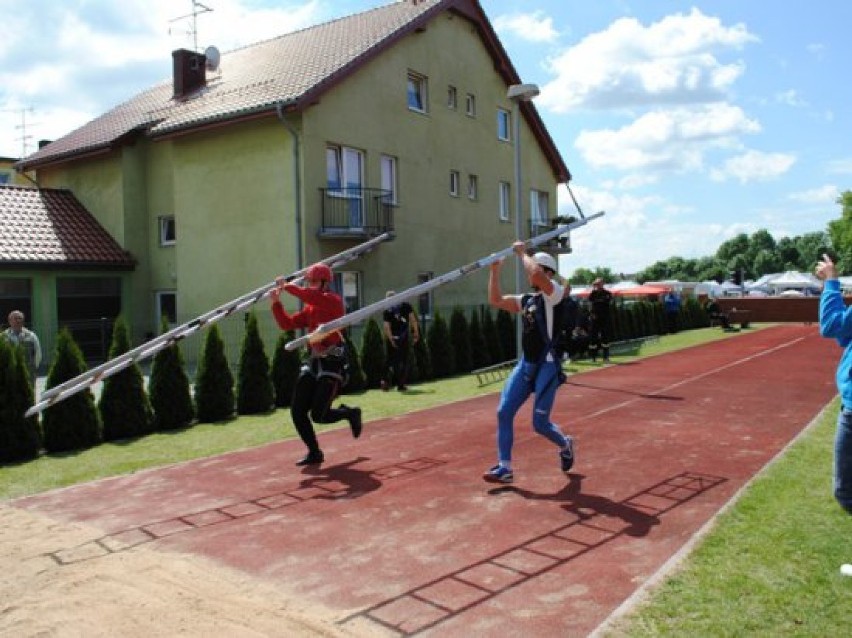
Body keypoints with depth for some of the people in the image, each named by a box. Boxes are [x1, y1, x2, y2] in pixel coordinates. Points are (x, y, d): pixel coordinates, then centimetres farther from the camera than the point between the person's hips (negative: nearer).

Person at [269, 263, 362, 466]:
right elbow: (287, 324, 14)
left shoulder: (333, 300, -9)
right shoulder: (310, 308, 15)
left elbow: (308, 295, -28)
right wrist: (276, 303, 1)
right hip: (313, 362, 8)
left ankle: (350, 413, 20)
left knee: (318, 415, -10)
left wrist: (287, 286, -16)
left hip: (332, 363, -8)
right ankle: (314, 453, 18)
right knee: (297, 411, 3)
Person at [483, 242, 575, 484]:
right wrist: (495, 270, 7)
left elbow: (536, 274, -28)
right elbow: (495, 300, 12)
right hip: (525, 364, 8)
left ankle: (565, 445, 31)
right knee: (503, 412, -1)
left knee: (540, 423, -2)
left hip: (547, 366, -7)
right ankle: (504, 467, 6)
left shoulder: (554, 293, -9)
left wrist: (521, 252, -14)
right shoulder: (526, 300, 14)